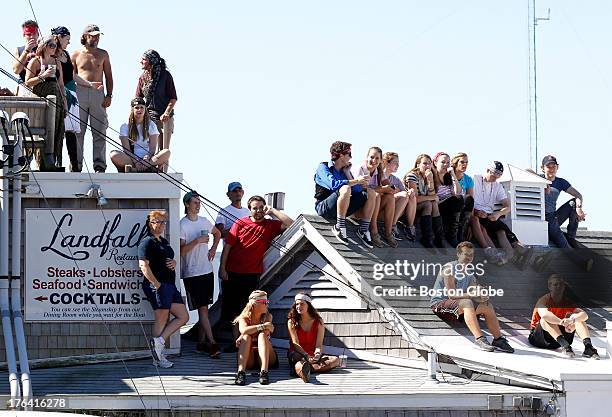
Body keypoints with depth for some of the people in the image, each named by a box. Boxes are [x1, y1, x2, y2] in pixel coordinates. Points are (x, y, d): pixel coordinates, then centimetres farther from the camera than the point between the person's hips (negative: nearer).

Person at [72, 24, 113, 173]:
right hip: (80, 93, -1)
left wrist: (109, 95, 2)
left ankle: (99, 165, -4)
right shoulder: (76, 54, 10)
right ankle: (76, 165, 0)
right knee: (78, 132, -2)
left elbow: (108, 76, 13)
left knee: (99, 131, -4)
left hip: (98, 94, 1)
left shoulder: (103, 54, 14)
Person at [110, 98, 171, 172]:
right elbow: (126, 149, -4)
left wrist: (147, 157, -21)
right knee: (114, 155, -31)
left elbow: (153, 148, 0)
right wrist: (135, 161, -22)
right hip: (130, 159, -1)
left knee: (167, 152, -27)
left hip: (148, 158, 1)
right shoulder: (125, 126, 6)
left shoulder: (151, 125, 11)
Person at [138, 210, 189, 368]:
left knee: (183, 317, 6)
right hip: (157, 285, -9)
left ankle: (159, 341, 3)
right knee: (161, 320, -7)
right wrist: (156, 284, -21)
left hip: (170, 284, 9)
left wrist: (174, 263, 8)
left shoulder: (164, 241, 20)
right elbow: (143, 265, -18)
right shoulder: (147, 242, -8)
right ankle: (158, 357, -2)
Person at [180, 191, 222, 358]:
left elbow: (217, 233, 29)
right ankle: (212, 343, -13)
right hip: (192, 273, -7)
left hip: (207, 270, 7)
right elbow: (181, 250, -16)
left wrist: (213, 249, 15)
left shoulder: (204, 221, 9)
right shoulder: (182, 225, -11)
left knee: (205, 308, 10)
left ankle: (202, 342, 17)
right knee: (202, 309, -8)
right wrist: (197, 241, -23)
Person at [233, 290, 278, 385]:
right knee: (246, 337, -26)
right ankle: (241, 372, -46)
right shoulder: (244, 318, 1)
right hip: (248, 360, 0)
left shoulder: (267, 316, 5)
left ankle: (264, 372, -47)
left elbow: (265, 332, -16)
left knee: (262, 335, -25)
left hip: (265, 356, 0)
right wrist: (262, 326, -34)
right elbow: (243, 330, -23)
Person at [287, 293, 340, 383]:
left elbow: (319, 345, -5)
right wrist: (307, 356, -29)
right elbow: (295, 344, -10)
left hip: (313, 355, 3)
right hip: (297, 354, -3)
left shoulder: (318, 322, 3)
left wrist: (317, 355, -29)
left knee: (335, 360, -24)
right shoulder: (292, 322, -1)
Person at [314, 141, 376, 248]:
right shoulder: (323, 167, -4)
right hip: (323, 207, -7)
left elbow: (357, 191, 3)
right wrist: (356, 181, -25)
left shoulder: (345, 170, 16)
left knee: (371, 192, -5)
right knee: (345, 189, -35)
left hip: (342, 208, 7)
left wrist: (348, 174, 0)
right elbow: (333, 184, -26)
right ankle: (339, 227, -28)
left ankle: (363, 230, -11)